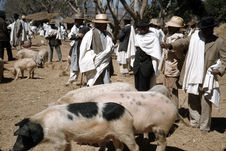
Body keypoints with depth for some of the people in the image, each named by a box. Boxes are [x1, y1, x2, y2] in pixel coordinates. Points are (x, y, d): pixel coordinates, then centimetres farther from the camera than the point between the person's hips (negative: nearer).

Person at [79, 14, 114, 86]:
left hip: (104, 63, 4)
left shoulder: (107, 35, 9)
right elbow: (83, 50, -3)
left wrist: (99, 57, -10)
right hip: (93, 65, -4)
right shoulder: (90, 34, -7)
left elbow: (110, 48, 1)